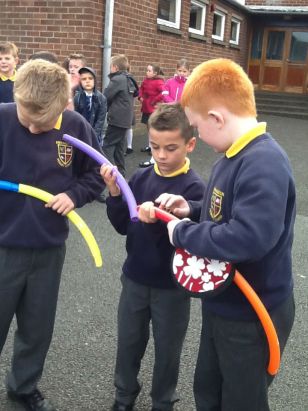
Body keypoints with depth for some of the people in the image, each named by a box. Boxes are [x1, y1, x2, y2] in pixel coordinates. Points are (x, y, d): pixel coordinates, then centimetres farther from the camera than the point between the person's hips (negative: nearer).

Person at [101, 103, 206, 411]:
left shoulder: (194, 188, -17)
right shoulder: (140, 178, -4)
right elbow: (123, 226, -1)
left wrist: (160, 221, -39)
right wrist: (114, 193, -16)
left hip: (172, 285, -4)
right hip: (135, 278, 4)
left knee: (167, 350, 15)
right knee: (128, 343, 19)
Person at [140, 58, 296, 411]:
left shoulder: (263, 164, -29)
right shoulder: (236, 155, 2)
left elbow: (249, 237, -40)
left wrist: (182, 233, -26)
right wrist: (193, 209, -2)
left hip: (252, 316, -9)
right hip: (223, 305, 9)